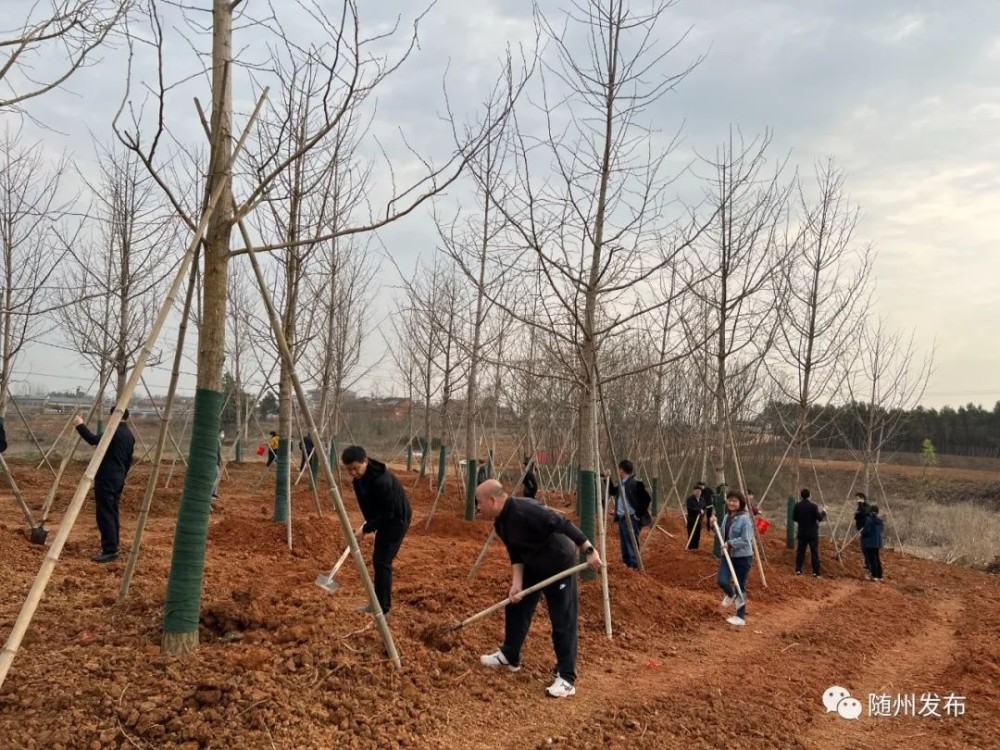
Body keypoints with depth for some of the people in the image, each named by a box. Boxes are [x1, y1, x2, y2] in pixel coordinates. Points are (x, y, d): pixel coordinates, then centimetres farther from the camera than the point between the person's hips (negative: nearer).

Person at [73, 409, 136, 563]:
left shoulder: (115, 431, -13)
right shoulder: (130, 435, 14)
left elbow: (93, 440, -23)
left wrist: (80, 426, -14)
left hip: (106, 478, -9)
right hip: (118, 478, 9)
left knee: (105, 514, -9)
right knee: (112, 512, 14)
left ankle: (110, 551, -12)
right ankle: (112, 547, 18)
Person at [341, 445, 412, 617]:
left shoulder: (382, 480, -34)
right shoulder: (358, 477, -8)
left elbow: (388, 513, -28)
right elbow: (365, 501, 9)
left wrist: (366, 528, -20)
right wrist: (369, 524, 3)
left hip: (397, 519, -9)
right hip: (382, 518, 9)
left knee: (382, 562, -11)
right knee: (377, 560, 13)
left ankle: (384, 609, -4)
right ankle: (378, 601, 26)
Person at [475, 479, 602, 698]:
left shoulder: (524, 510, -31)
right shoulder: (500, 523, -1)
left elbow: (563, 524, -33)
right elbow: (516, 555, 4)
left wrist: (589, 550, -34)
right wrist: (516, 583, -8)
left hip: (560, 563, -9)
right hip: (533, 565, 9)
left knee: (563, 621, -5)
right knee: (515, 607, 16)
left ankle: (566, 678, 2)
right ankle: (509, 656, 34)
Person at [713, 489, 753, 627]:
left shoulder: (745, 518, -16)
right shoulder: (727, 517, 8)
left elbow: (746, 540, -21)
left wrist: (730, 543, -27)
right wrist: (715, 525, 4)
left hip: (742, 557, -6)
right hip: (727, 555, 6)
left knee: (740, 587, 3)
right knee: (721, 581, -9)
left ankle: (740, 617, 18)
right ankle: (731, 595, 26)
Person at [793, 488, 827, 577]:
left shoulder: (797, 506, -3)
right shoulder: (813, 506, -15)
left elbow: (794, 518, 5)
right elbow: (820, 518, -11)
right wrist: (823, 512, 7)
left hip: (802, 532, 3)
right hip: (812, 533, -3)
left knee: (800, 551, 10)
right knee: (814, 552, 3)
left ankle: (798, 570, 9)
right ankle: (816, 572, 2)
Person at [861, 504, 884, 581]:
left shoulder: (869, 519, -15)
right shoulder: (880, 521, 6)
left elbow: (866, 530, -19)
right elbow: (880, 530, 14)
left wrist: (862, 532, 0)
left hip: (869, 543, -7)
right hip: (877, 542, 7)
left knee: (871, 559, -3)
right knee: (877, 558, 14)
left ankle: (874, 575, -4)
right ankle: (879, 575, 17)